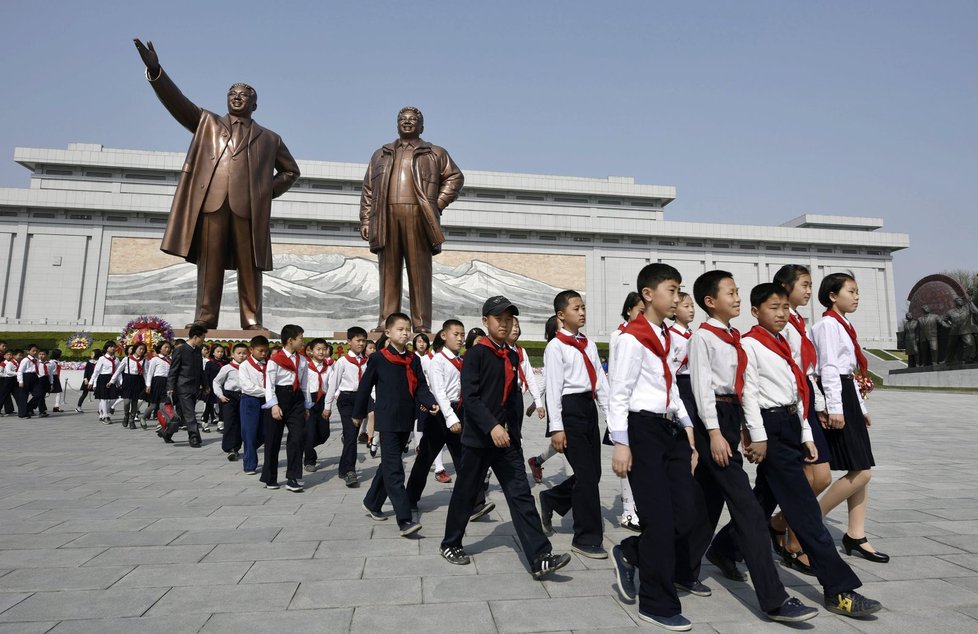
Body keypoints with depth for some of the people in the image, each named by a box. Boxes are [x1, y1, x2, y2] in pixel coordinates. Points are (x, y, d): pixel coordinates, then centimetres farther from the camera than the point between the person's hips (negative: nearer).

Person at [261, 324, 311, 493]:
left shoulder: (302, 361, 10)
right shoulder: (275, 359, -6)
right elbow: (269, 384, -9)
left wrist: (306, 406, 14)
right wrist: (274, 405, -17)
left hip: (296, 399, 4)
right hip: (279, 397, -4)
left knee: (298, 438, -4)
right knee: (273, 440, 6)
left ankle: (293, 479, 2)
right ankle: (270, 479, 21)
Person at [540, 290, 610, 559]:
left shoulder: (589, 344, 14)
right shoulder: (556, 347, -7)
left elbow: (600, 380, 14)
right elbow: (553, 387, -11)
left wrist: (611, 414, 10)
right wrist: (556, 428, -14)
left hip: (589, 408, 8)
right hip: (570, 409, -7)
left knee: (593, 472, 11)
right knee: (587, 474, -4)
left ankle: (551, 500, 35)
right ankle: (587, 539, 11)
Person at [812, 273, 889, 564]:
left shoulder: (843, 325, 20)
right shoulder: (828, 324, -10)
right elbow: (829, 367, -18)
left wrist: (860, 406, 21)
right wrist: (834, 407, -22)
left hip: (848, 395, 10)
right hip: (836, 397, -10)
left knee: (861, 471, 8)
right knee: (860, 472, -9)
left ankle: (856, 535, 15)